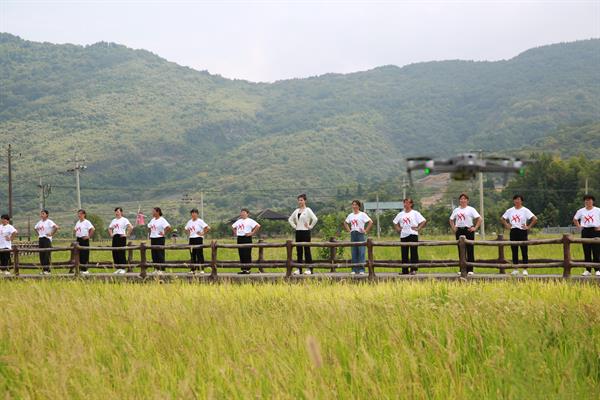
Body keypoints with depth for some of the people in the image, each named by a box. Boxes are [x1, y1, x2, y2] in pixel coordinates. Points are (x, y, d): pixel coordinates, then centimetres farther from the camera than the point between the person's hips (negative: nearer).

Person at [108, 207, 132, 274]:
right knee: (115, 253, 5)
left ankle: (123, 269, -3)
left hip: (121, 237, -7)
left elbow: (131, 227, -16)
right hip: (115, 238, 7)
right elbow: (110, 228, 29)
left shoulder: (124, 220, -5)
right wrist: (111, 234, 13)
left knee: (121, 253, -7)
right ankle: (118, 268, 12)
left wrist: (127, 234, -15)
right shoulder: (113, 221, 16)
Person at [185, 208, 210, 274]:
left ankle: (202, 269, -4)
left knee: (199, 254, -6)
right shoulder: (189, 222, 12)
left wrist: (203, 234, -12)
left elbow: (208, 228, -13)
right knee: (192, 254, 7)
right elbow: (186, 229, 29)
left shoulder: (200, 221, -7)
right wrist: (189, 234, 12)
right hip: (191, 239, 6)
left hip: (198, 239, -6)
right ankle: (193, 269, 11)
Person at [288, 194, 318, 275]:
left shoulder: (307, 210, -7)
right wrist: (294, 226, 11)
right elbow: (290, 219, 23)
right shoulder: (297, 211, 12)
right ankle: (299, 268, 12)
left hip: (305, 232, -6)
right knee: (299, 250, 8)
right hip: (298, 232, 6)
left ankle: (309, 269, -1)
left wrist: (310, 226, -13)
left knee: (307, 250, -4)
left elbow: (315, 219, -19)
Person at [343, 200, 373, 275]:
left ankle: (361, 269, -7)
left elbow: (371, 222, -10)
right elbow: (345, 223, 26)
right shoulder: (350, 215, 12)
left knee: (361, 252, -8)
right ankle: (354, 269, 10)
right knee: (354, 252, 6)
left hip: (360, 234, -6)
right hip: (353, 234, 6)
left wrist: (366, 231, -12)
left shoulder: (362, 214, -5)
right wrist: (349, 230, 12)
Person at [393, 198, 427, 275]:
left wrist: (418, 228, -10)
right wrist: (398, 229, 10)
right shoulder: (401, 214, 13)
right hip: (403, 235, 4)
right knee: (404, 253, 5)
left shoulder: (415, 213, 1)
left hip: (413, 235, -4)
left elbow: (424, 221, -4)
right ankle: (404, 270, 10)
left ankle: (413, 269, -3)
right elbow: (395, 222, 25)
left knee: (414, 252, -5)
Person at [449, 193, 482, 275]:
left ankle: (470, 269, 1)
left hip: (468, 230, -4)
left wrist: (475, 228, -11)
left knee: (470, 250, -3)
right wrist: (453, 228, 8)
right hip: (459, 231, 4)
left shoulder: (471, 209, -2)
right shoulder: (456, 210, 11)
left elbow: (480, 219, -6)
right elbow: (451, 220, 22)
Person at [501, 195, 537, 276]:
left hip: (522, 232, -4)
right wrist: (506, 225, 5)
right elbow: (502, 219, 19)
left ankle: (525, 270, 4)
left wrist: (529, 227, -13)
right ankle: (515, 269, 14)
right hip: (513, 232, 4)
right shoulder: (510, 211, 8)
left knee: (524, 251, -1)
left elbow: (535, 219, -11)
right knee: (514, 251, 8)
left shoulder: (525, 210, -4)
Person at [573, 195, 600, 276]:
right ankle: (588, 270, 10)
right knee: (586, 252, 4)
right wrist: (579, 226, 7)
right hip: (585, 232, 3)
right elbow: (575, 219, 21)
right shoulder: (581, 211, 9)